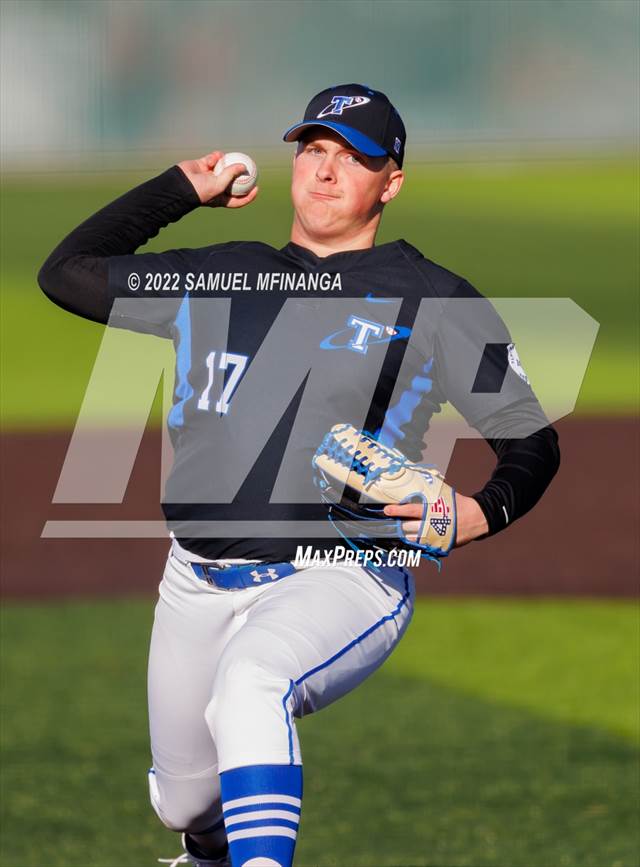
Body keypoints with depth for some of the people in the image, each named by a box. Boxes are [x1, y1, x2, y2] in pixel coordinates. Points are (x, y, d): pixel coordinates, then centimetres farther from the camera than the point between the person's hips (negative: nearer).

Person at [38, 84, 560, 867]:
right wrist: (183, 187, 16)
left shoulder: (435, 302, 1)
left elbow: (532, 440, 3)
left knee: (249, 686, -38)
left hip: (341, 580, -5)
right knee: (184, 801, 15)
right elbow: (67, 274, 17)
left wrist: (481, 514, -18)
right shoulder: (217, 279, 13)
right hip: (198, 589, 5)